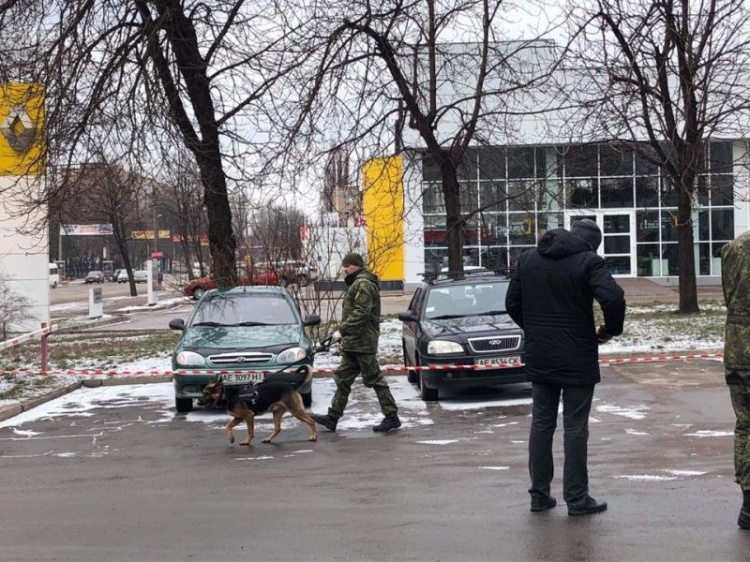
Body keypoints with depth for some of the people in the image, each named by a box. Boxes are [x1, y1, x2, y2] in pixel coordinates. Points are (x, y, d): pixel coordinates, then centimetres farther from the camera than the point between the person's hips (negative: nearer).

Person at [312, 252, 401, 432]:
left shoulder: (363, 284, -14)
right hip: (353, 343, 11)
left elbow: (361, 313, -23)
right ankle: (333, 417, 14)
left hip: (363, 342, -11)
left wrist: (342, 330, -24)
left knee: (374, 379, -5)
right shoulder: (356, 283, 20)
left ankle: (392, 416, 1)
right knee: (343, 379, 10)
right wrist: (344, 335, 18)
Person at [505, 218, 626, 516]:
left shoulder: (528, 258, 7)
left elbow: (512, 303, 10)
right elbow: (613, 298, -24)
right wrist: (610, 330, -7)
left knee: (541, 425, 13)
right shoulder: (588, 261, -11)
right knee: (575, 428, 2)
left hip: (539, 359, 5)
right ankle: (576, 499, 7)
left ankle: (539, 494, 18)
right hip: (577, 360, -5)